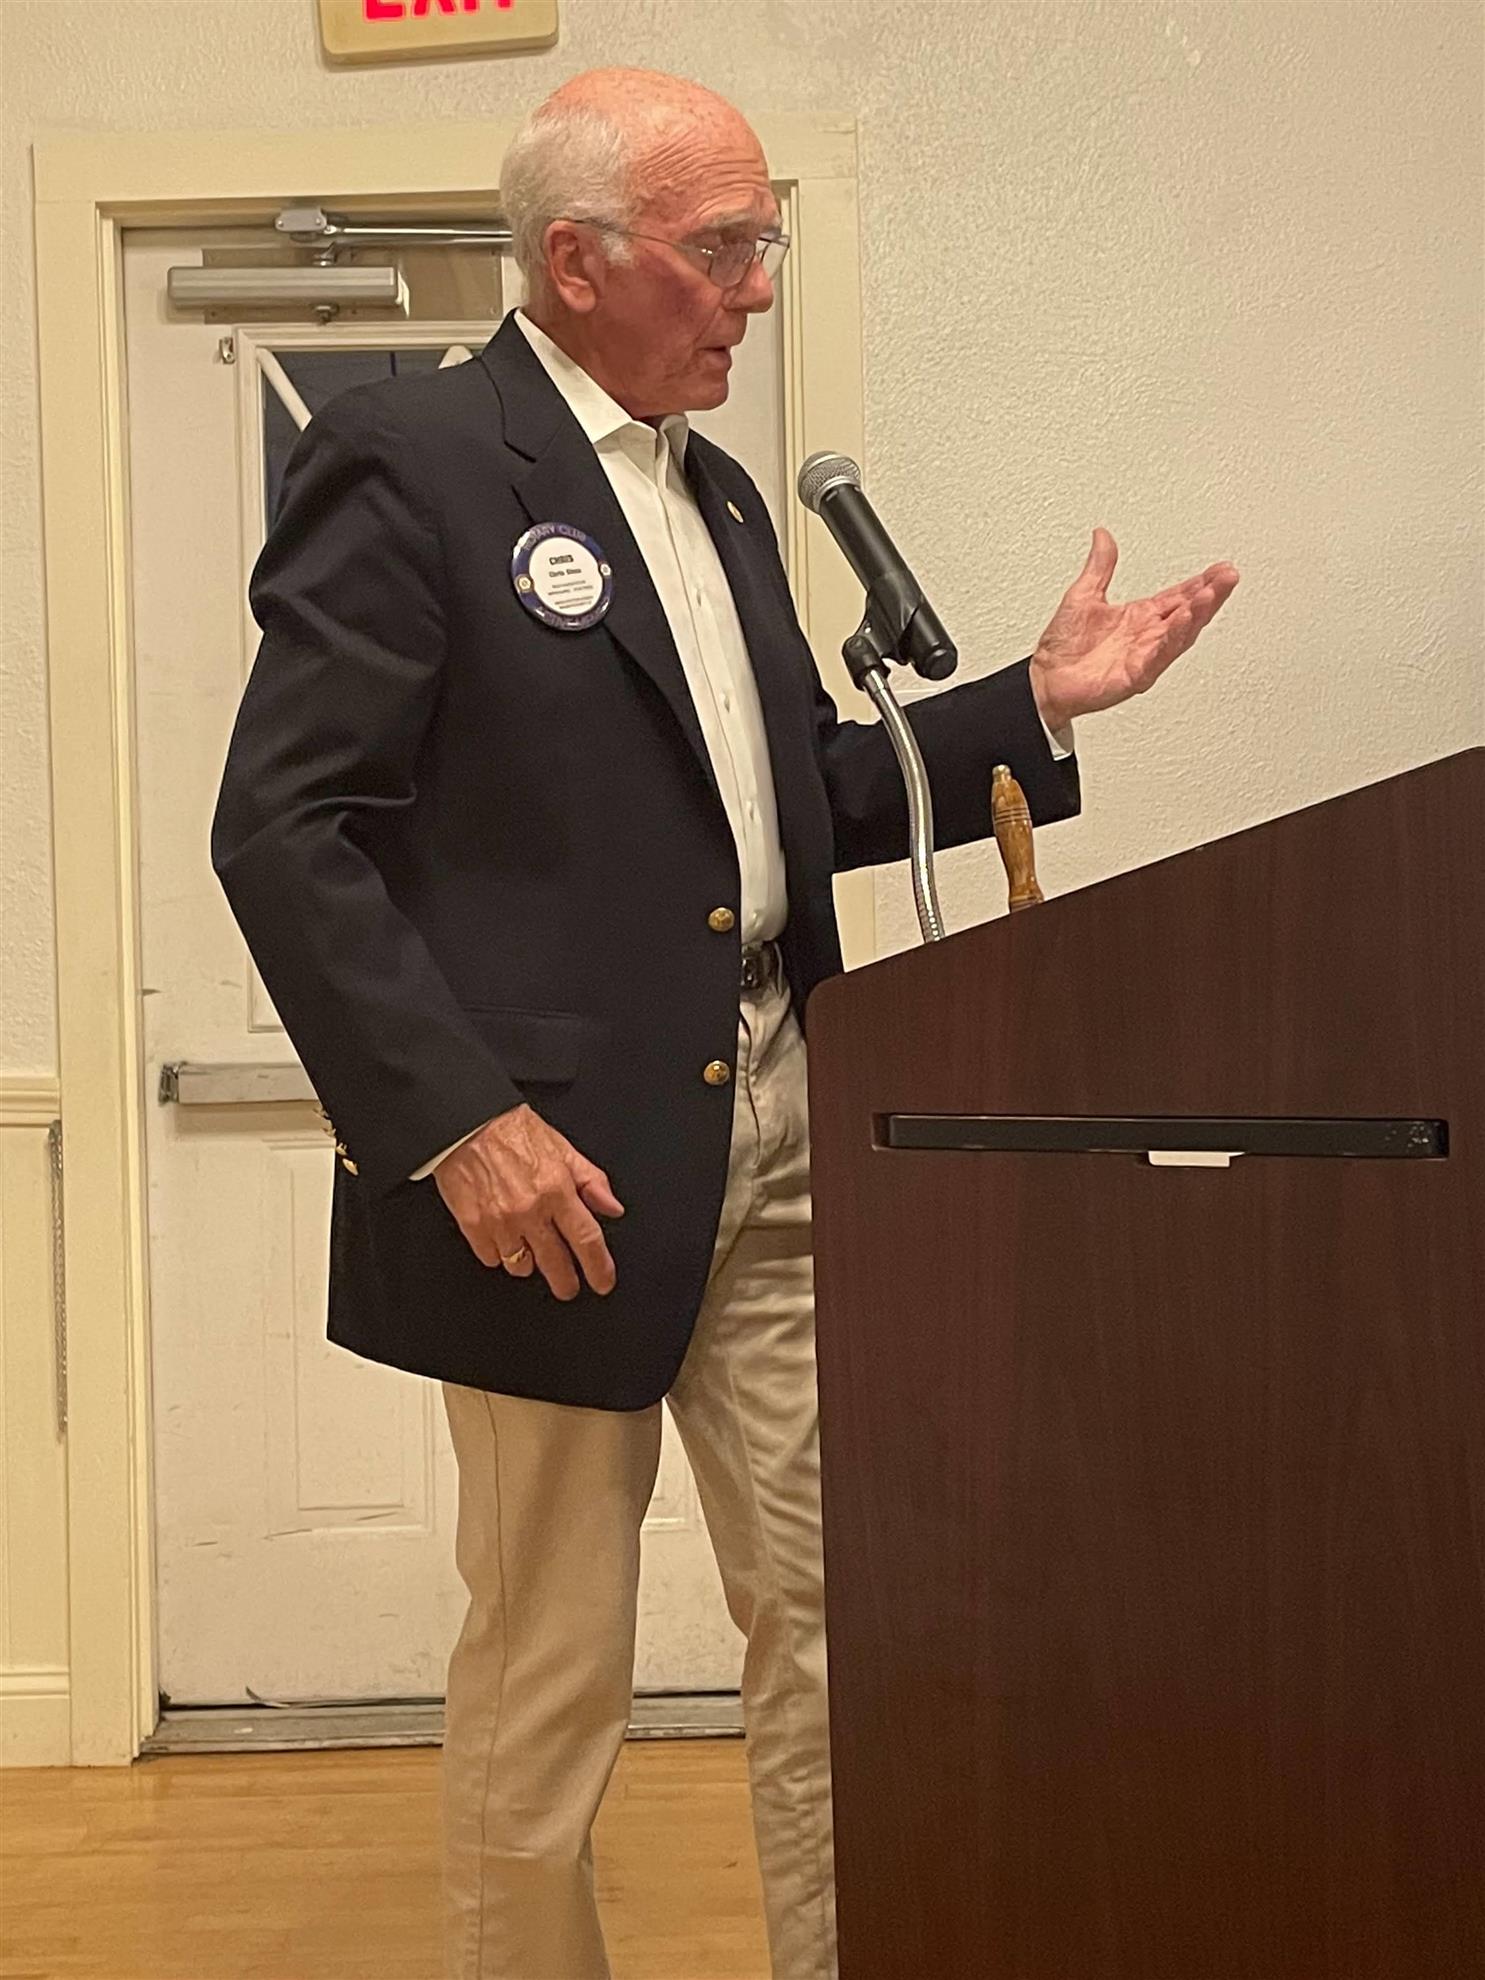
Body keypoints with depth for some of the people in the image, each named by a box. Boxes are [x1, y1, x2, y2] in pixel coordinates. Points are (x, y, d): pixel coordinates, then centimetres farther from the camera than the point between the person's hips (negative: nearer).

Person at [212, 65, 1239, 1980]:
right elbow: (283, 826, -13)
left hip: (777, 1134, 7)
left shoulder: (715, 494, 17)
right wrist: (453, 1119, -20)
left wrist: (1032, 701, 10)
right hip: (558, 1164, -7)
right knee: (550, 1671, 8)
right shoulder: (406, 455, -8)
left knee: (836, 1615, 11)